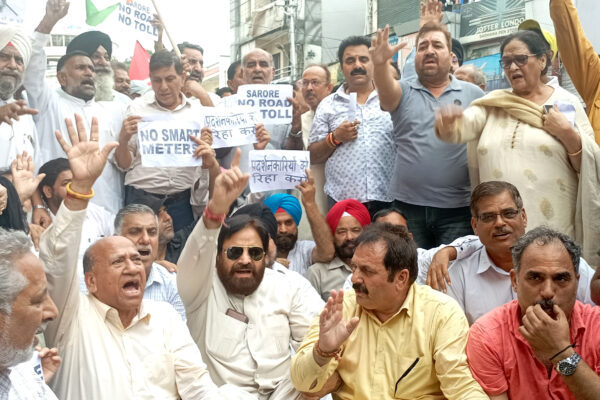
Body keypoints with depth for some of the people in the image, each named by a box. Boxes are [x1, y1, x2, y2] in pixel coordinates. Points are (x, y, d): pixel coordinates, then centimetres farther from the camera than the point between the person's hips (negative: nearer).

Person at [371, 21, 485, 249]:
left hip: (457, 207, 0)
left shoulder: (474, 94, 6)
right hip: (408, 205, 1)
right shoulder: (403, 92, 5)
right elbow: (386, 93, -17)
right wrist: (380, 64, -39)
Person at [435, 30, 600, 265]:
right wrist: (446, 123, -31)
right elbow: (461, 127, -9)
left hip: (553, 225, -2)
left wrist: (568, 134, -12)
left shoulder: (566, 104, 6)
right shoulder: (493, 103, 11)